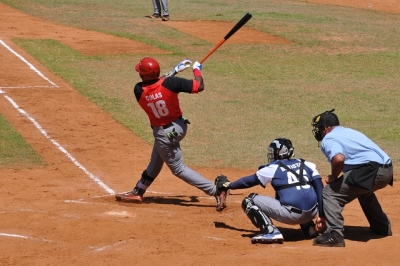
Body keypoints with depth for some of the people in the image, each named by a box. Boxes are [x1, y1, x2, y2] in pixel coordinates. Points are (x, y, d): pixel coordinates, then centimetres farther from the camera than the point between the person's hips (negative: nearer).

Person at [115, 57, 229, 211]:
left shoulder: (139, 91, -21)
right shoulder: (170, 83, -21)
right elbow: (199, 87, -18)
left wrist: (176, 70, 4)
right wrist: (196, 69, 1)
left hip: (164, 133, -5)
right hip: (178, 126, 5)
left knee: (178, 168, 6)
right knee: (155, 162, 22)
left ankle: (217, 190, -3)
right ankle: (137, 192, 39)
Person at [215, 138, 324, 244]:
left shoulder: (273, 168, 7)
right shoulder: (307, 165, 16)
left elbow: (250, 180, 19)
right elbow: (320, 188, 8)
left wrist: (229, 185, 35)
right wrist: (322, 215, 8)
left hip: (290, 215, -6)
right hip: (311, 214, 6)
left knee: (249, 201, 8)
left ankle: (271, 232, -8)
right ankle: (309, 227, 23)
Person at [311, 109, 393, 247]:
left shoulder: (328, 139, 4)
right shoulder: (351, 132, 31)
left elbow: (339, 159, -23)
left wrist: (332, 177, -1)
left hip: (371, 171, -9)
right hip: (388, 171, 9)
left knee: (329, 192, -1)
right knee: (363, 190, 39)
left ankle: (335, 234, -9)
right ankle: (382, 227, 48)